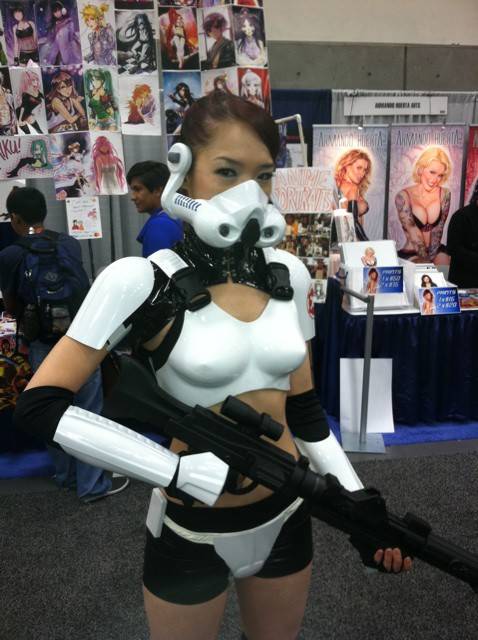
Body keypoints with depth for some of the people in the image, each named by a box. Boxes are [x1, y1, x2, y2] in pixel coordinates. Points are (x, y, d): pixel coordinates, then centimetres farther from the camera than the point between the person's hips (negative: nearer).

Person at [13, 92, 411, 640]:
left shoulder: (289, 275, -4)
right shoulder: (142, 280, -18)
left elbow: (303, 406, 4)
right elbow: (38, 406, -18)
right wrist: (179, 470, -24)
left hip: (286, 517, 4)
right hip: (193, 531, -3)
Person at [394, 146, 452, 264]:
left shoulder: (444, 194, 1)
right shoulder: (404, 196, -9)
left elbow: (438, 229, -5)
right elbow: (413, 232, -15)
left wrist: (431, 256, -16)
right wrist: (425, 259, -21)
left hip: (437, 251, 3)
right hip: (410, 255, -3)